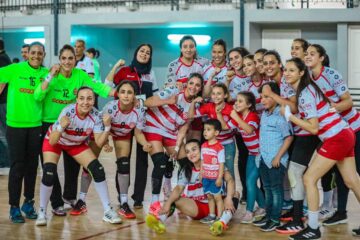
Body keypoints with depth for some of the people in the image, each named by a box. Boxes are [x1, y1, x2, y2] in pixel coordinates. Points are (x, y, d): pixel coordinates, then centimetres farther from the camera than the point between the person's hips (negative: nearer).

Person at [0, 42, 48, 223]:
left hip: (36, 125, 3)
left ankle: (28, 203, 26)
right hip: (15, 125, -3)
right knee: (17, 166, 0)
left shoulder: (45, 73, 3)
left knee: (32, 166, 11)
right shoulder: (15, 69, -5)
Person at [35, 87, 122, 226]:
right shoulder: (68, 112, -34)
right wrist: (61, 127, -53)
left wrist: (107, 127, -33)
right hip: (55, 141, -3)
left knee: (98, 170, -9)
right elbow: (52, 142, -35)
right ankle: (42, 212, -3)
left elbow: (99, 143, -18)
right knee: (49, 174, -23)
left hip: (77, 144, 3)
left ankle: (107, 211, 2)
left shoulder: (96, 116, -24)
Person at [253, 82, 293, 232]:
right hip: (263, 158, 8)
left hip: (276, 160, -8)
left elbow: (289, 137, -17)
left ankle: (275, 219, 8)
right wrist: (260, 154, 17)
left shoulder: (280, 115, -15)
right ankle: (268, 216, 26)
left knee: (276, 189, 1)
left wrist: (278, 157, -17)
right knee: (267, 188, 16)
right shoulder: (264, 114, 10)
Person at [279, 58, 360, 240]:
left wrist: (289, 115, -13)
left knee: (309, 178, -4)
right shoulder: (305, 89, 12)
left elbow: (313, 128, -19)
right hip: (345, 135, 10)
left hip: (336, 139, -10)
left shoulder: (305, 94, -16)